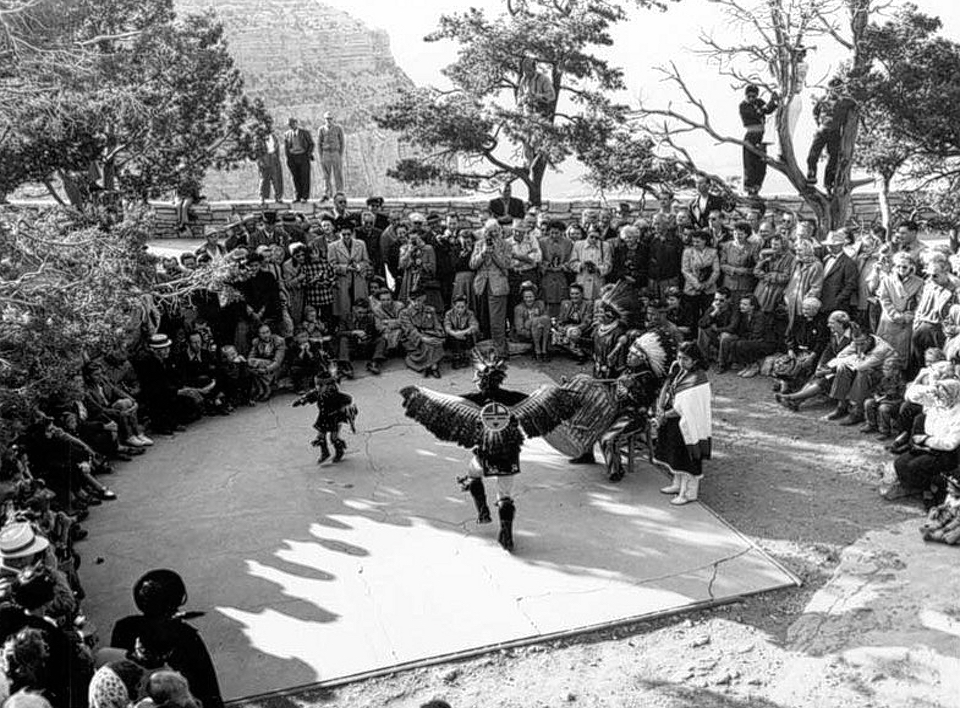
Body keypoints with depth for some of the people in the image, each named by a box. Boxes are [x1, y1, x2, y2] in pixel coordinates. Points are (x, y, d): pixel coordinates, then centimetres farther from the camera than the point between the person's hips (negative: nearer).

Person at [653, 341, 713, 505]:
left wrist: (664, 415, -18)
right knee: (675, 453, 19)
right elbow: (665, 387, 1)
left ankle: (690, 493, 17)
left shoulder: (697, 378, -24)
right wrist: (660, 408, -13)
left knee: (689, 457, 4)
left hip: (690, 423, -8)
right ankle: (678, 484, 37)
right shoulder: (677, 368, 0)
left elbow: (687, 408, -25)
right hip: (673, 420, 8)